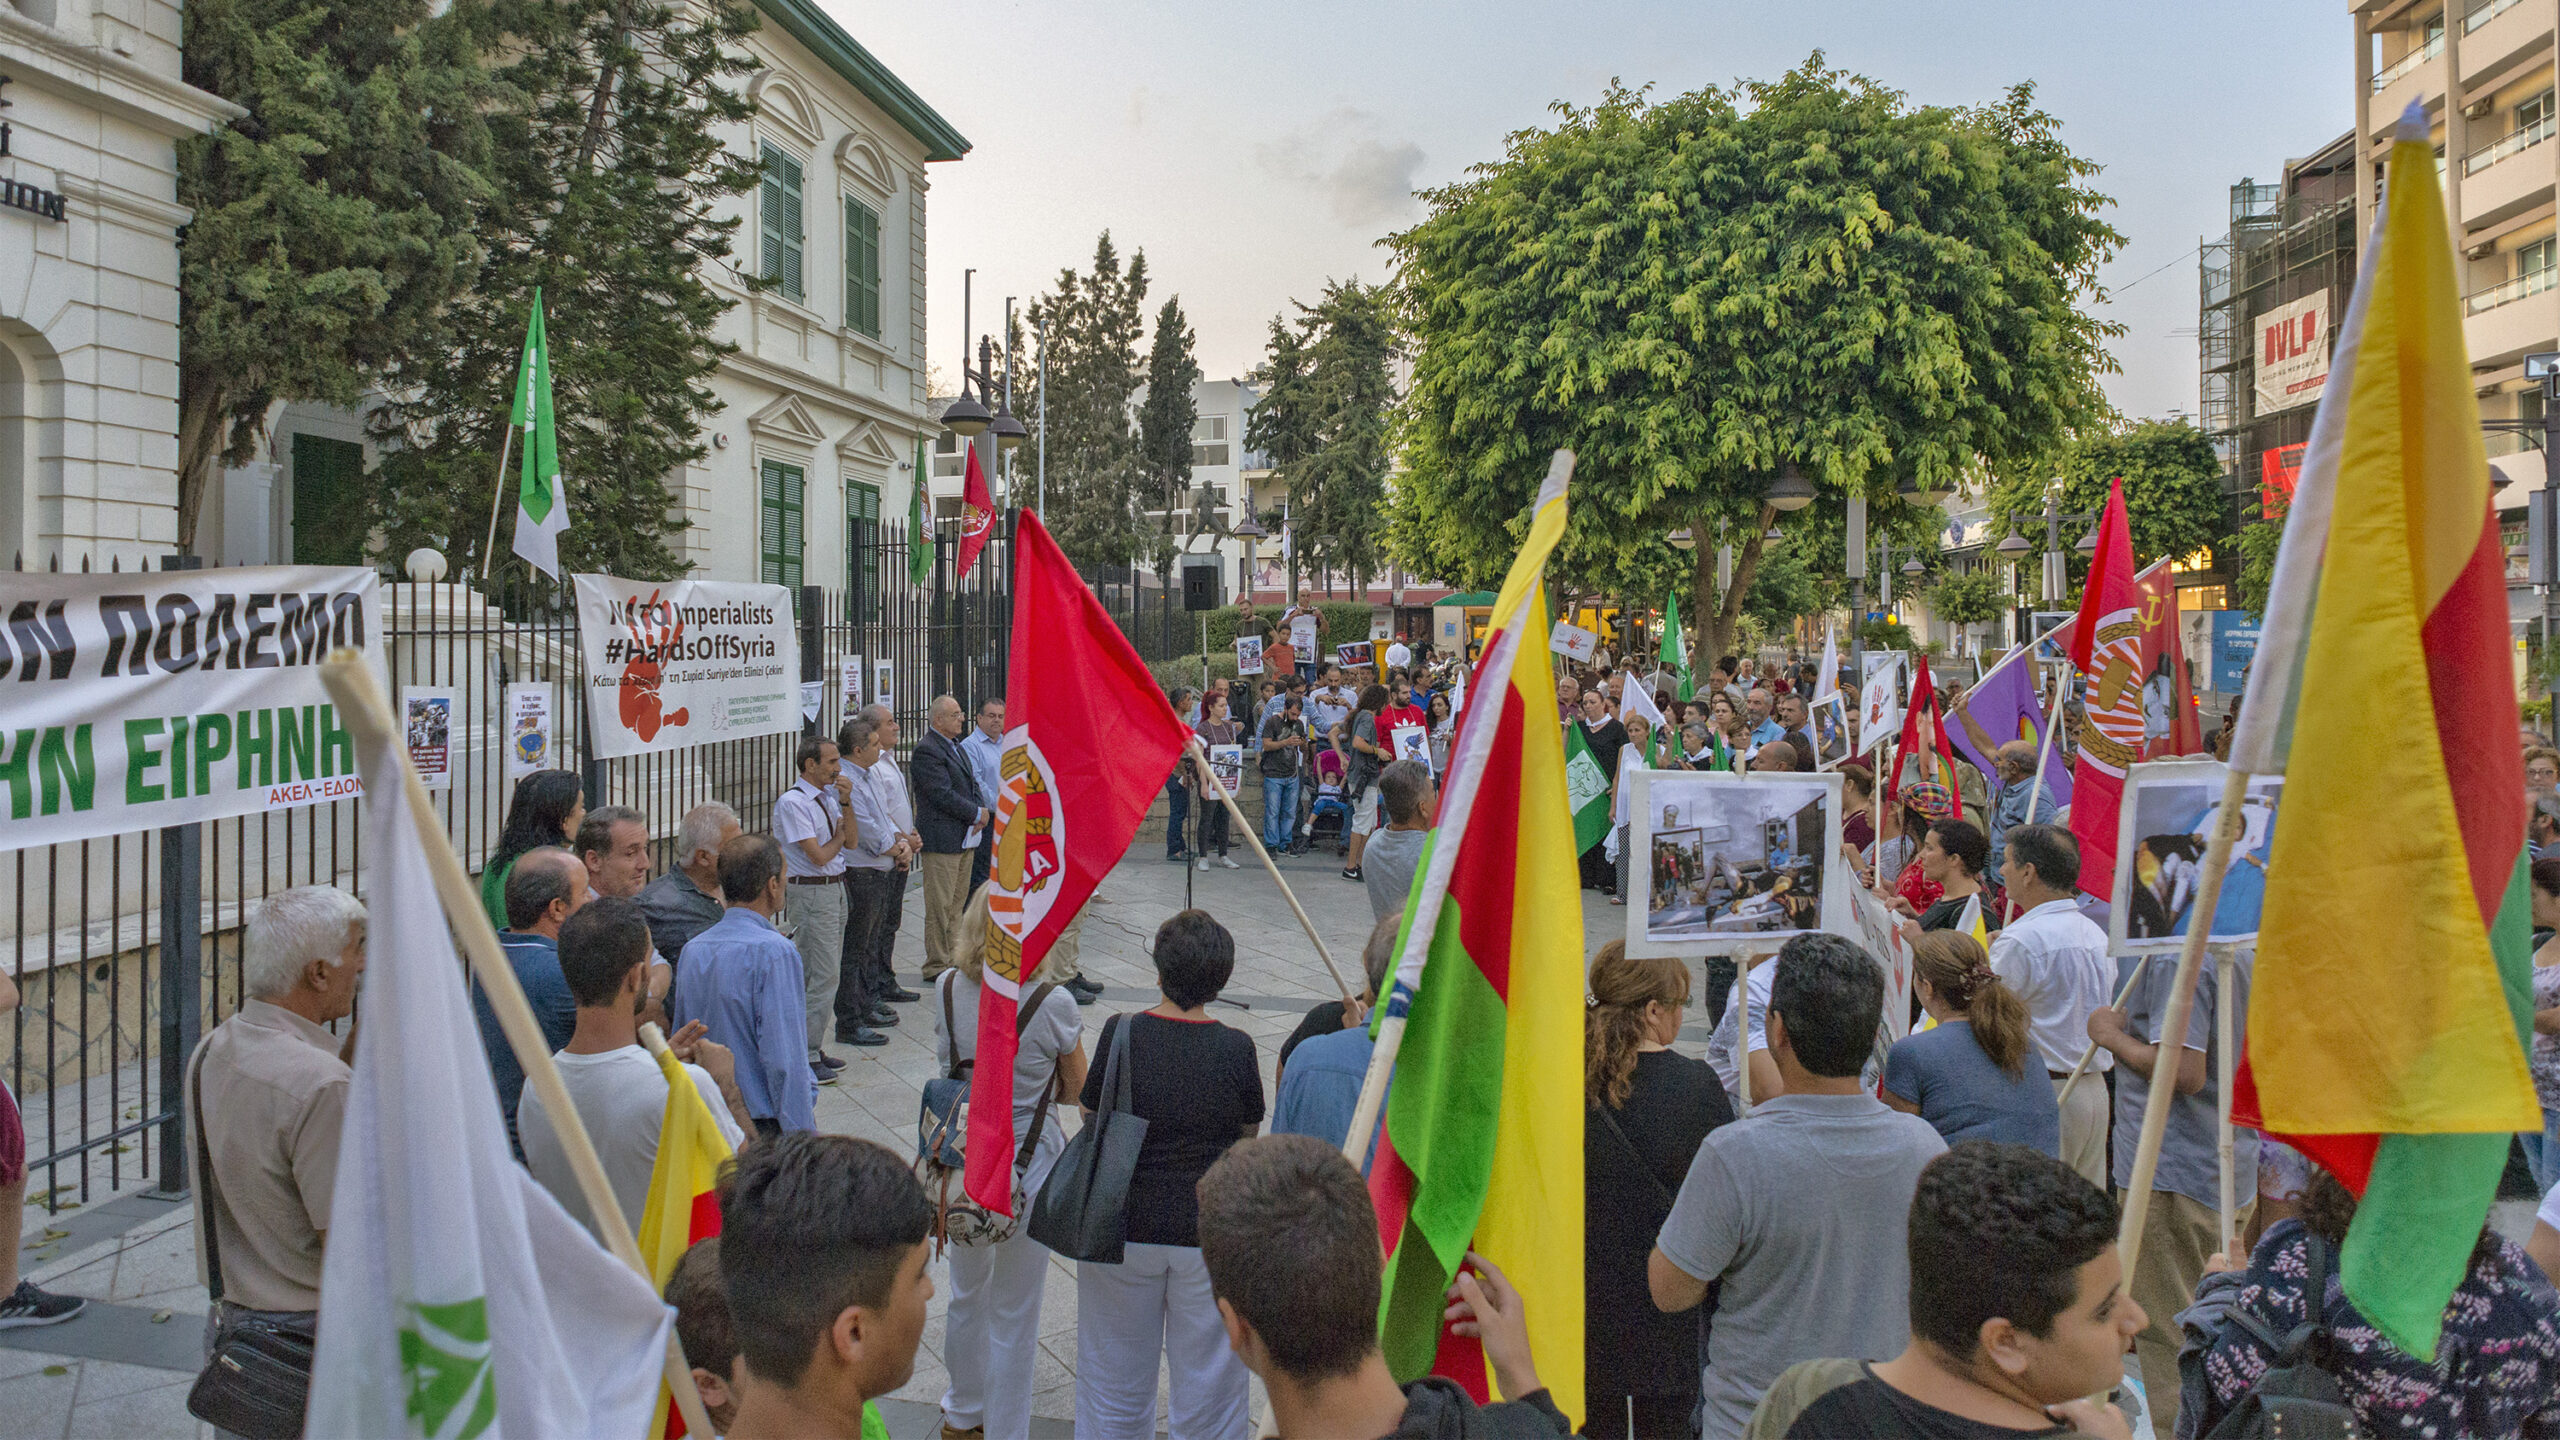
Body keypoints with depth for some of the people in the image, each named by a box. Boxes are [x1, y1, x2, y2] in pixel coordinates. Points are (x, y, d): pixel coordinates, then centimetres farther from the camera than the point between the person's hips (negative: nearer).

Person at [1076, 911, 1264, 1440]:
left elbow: (1090, 1114, 0)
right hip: (1211, 1232, 0)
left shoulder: (1121, 1034, -13)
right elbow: (1250, 1133, 1)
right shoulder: (1236, 1048, -13)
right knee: (1208, 1380, 14)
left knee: (1115, 1377, 18)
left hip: (1123, 1225, 1)